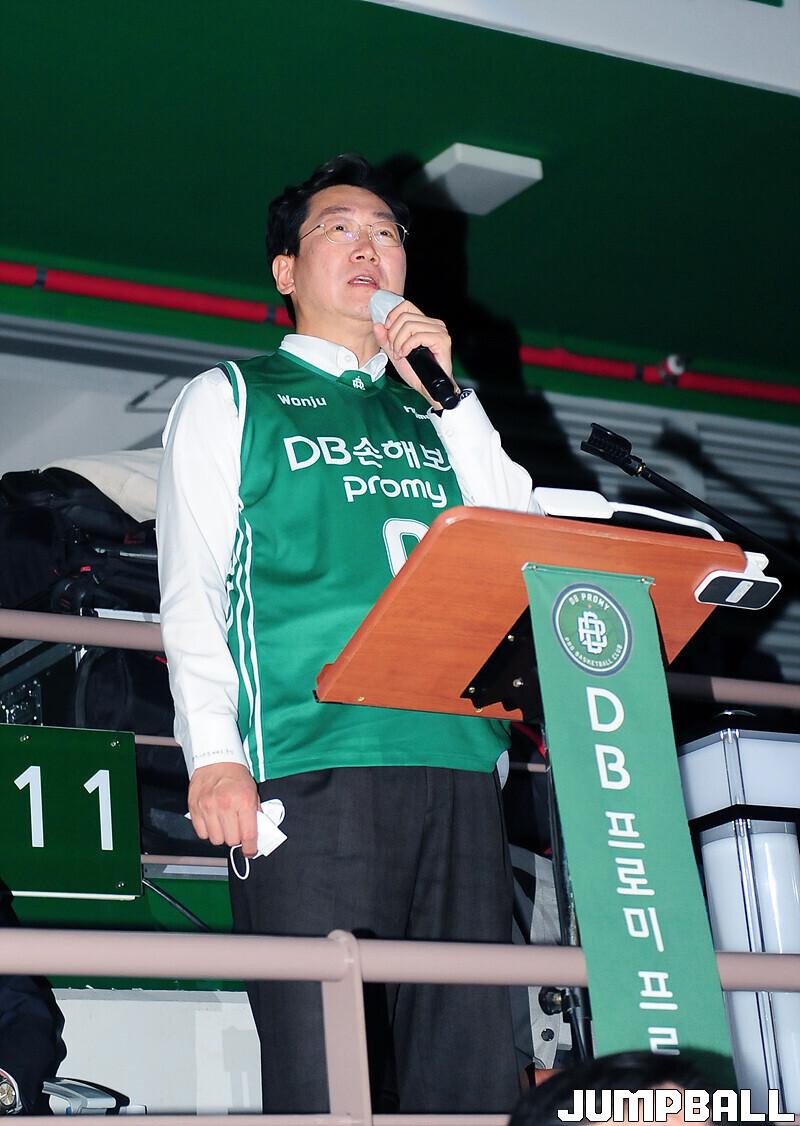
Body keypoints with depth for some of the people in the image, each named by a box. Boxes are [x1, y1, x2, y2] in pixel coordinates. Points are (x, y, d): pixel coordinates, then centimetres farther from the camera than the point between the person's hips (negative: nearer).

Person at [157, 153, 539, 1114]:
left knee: (472, 1062, -2)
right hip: (311, 767, -4)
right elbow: (191, 594, 5)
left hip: (454, 761, 4)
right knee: (323, 1066, -10)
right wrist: (213, 753, -10)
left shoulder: (434, 412, 25)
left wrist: (447, 395, 8)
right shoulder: (229, 399, 14)